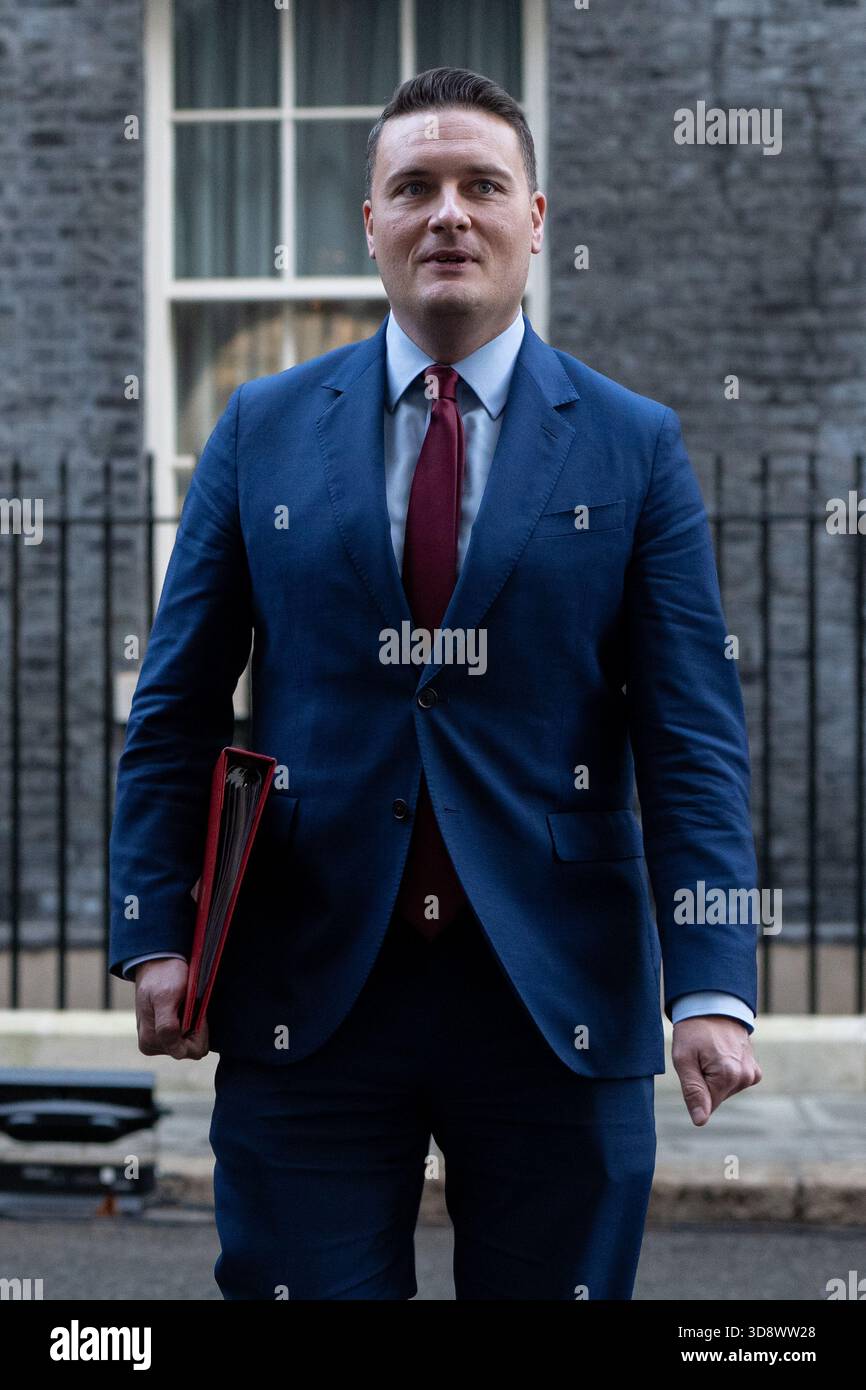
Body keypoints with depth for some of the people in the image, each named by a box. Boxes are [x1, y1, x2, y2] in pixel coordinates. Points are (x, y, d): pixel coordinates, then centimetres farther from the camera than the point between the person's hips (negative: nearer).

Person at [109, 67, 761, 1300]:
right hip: (306, 995, 1)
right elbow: (177, 705, 7)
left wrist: (712, 988, -11)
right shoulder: (263, 428, 7)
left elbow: (693, 736, -2)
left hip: (559, 1001, 0)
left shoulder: (636, 446, 3)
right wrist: (156, 934, -2)